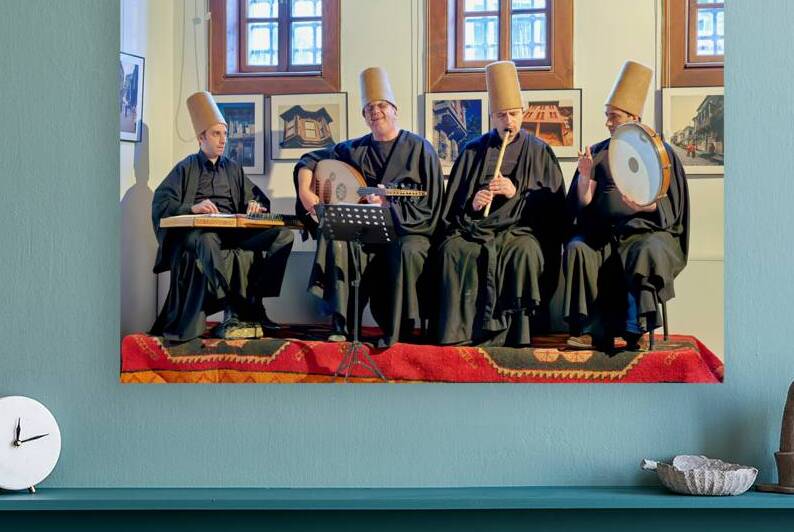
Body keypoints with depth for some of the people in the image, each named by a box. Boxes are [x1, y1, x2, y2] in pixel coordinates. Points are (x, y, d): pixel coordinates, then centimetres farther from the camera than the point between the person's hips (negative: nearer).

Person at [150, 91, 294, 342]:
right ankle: (245, 311, -39)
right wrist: (192, 207, -18)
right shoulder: (186, 168, 11)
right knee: (208, 240, -44)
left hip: (232, 231, 5)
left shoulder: (232, 168, 24)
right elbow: (160, 203, -1)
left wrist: (255, 204, -3)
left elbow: (256, 197, 23)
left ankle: (243, 307, -26)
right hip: (195, 233, -4)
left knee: (283, 234, -21)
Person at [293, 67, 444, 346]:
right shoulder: (355, 149, 12)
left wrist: (388, 205, -17)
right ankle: (340, 325, -20)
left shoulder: (419, 149, 0)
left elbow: (430, 207, -6)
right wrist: (305, 191, 0)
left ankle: (396, 332, -26)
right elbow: (310, 160, 19)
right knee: (337, 243, -28)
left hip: (408, 231, -3)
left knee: (406, 252, -37)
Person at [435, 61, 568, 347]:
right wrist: (471, 204, -7)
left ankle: (510, 332, -31)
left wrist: (517, 192, -8)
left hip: (521, 228, -1)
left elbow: (554, 203, 6)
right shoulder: (473, 151, 18)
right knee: (452, 250, -31)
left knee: (523, 251, -37)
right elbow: (453, 200, 15)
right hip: (473, 227, 2)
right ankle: (457, 332, -31)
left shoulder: (539, 152, 13)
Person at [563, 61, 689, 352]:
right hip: (602, 233, 3)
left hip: (648, 230, -2)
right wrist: (585, 177, -12)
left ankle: (635, 331, -34)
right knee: (577, 250, -28)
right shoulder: (599, 153, 14)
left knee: (647, 253, -36)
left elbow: (671, 208, 0)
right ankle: (595, 330, -32)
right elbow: (582, 205, 7)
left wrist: (647, 205, -21)